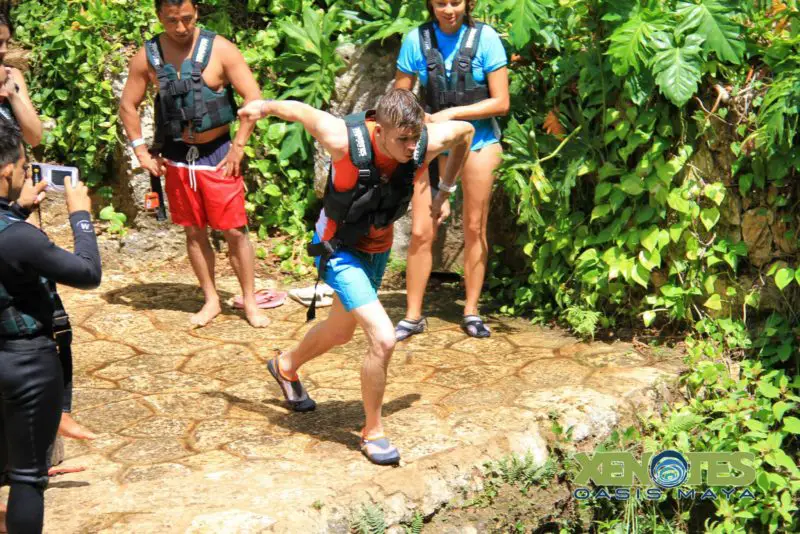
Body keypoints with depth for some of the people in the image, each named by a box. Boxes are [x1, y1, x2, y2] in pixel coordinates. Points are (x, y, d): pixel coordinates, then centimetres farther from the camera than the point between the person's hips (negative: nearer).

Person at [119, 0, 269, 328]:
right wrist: (142, 152, 2)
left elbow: (254, 97, -10)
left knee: (235, 231, -2)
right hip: (177, 156, 3)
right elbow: (128, 106, 8)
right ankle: (211, 300, 21)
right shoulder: (147, 57, -1)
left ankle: (250, 301, 10)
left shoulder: (219, 49, -10)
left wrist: (239, 146, -11)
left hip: (217, 154, -3)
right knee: (193, 232, 9)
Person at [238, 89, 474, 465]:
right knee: (383, 339, -18)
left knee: (341, 332, 27)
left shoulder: (427, 143, -23)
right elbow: (298, 109, -14)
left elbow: (466, 131, 0)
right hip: (339, 250, -6)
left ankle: (286, 367, 57)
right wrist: (264, 107, 6)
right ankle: (373, 432, 3)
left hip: (378, 250, 6)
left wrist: (445, 191, 9)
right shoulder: (344, 139, -33)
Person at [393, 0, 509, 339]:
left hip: (478, 142, -1)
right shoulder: (417, 39, -4)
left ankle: (471, 311, 21)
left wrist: (451, 113, -16)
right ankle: (413, 316, 8)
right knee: (421, 232, -3)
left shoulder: (484, 37, -8)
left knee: (475, 229, 7)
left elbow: (501, 102, -8)